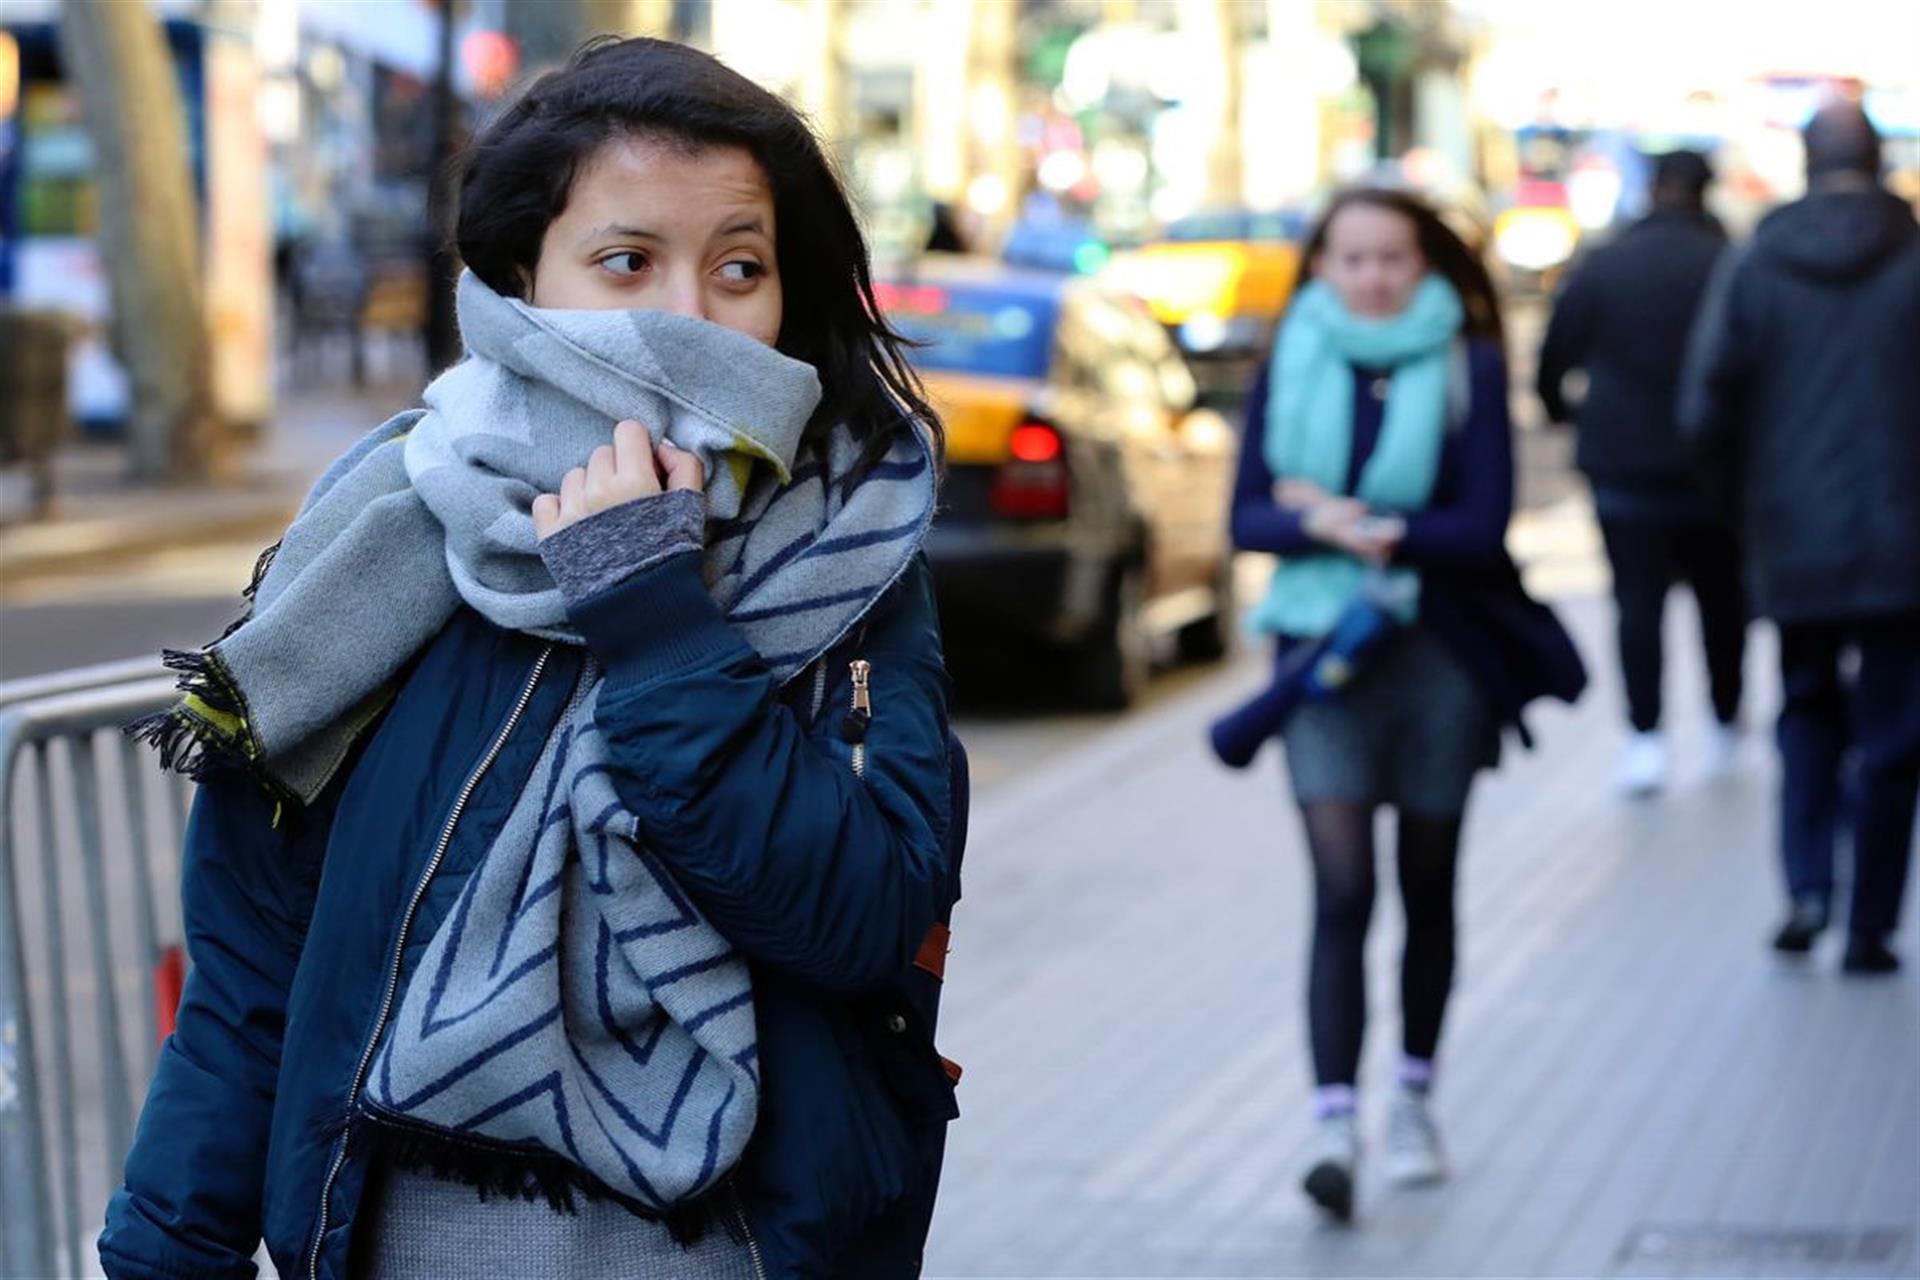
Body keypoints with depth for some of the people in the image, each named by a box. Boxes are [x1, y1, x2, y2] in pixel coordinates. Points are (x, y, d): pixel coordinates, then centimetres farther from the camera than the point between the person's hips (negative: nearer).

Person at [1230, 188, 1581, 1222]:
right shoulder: (1290, 368, 4)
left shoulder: (1469, 369, -2)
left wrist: (1338, 515, -12)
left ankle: (1413, 1100, 28)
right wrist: (1329, 529, -19)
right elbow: (1248, 518, 1)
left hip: (1442, 657, 0)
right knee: (1341, 894, -11)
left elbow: (1485, 524, -10)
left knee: (1427, 890, 12)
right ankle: (1333, 1124, -17)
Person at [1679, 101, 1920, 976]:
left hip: (1793, 543, 2)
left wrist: (1755, 491, 11)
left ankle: (1807, 887, 1)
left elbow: (1706, 413, -6)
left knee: (1808, 711, 19)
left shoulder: (1753, 269, -1)